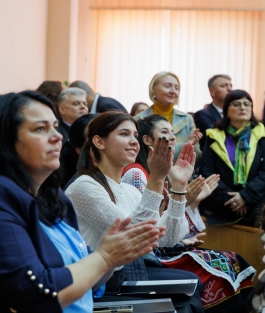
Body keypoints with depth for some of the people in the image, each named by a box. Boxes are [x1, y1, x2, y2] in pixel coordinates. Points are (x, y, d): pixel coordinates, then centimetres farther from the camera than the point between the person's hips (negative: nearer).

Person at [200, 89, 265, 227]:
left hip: (254, 209, 0)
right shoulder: (215, 137, 6)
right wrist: (228, 198, -14)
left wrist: (246, 196, -16)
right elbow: (207, 172, -2)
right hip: (218, 210, 0)